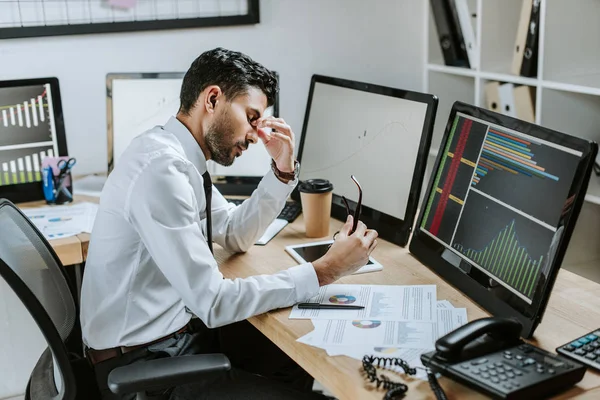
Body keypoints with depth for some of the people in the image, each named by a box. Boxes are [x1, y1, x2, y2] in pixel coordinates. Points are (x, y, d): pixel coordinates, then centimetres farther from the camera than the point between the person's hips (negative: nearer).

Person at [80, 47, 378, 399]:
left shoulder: (182, 157, 3)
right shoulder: (161, 168, -26)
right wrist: (324, 271, -23)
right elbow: (213, 302, -27)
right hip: (144, 363, -9)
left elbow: (236, 235, 15)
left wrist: (283, 170, 2)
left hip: (179, 328, 9)